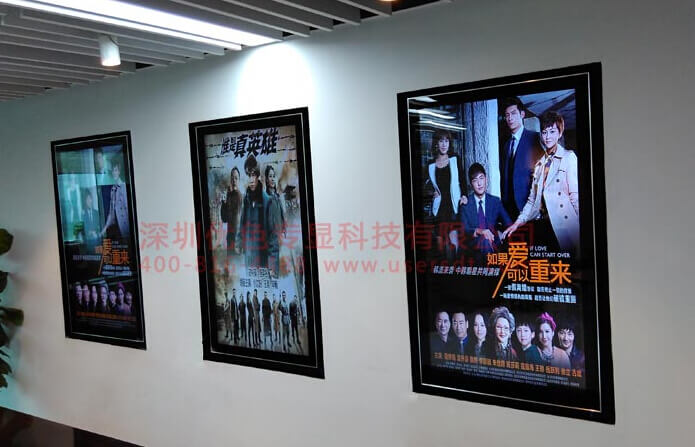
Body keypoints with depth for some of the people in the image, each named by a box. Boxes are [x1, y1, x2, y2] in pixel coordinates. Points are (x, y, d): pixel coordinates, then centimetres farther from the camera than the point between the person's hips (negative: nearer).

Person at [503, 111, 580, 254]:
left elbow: (575, 193, -6)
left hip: (562, 224, -5)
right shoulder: (540, 163, 19)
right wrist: (519, 221, 10)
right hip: (541, 223, 5)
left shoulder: (568, 157, 2)